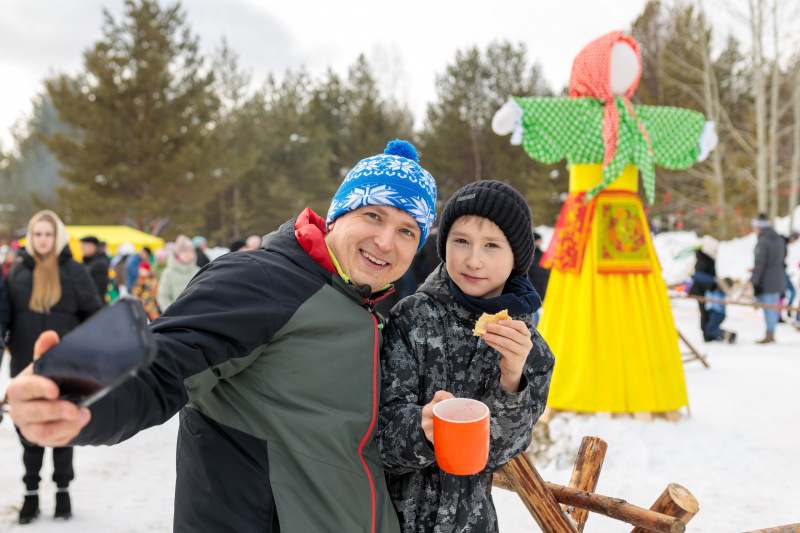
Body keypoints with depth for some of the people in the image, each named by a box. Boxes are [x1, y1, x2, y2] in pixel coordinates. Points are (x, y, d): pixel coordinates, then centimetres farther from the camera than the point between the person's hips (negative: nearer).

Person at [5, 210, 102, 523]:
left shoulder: (73, 271, -1)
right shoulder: (18, 271, 5)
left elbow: (93, 313, 1)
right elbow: (7, 314, 13)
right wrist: (13, 345, 7)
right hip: (26, 366, 2)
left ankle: (63, 491, 21)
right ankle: (31, 494, 19)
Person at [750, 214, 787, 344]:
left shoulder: (763, 242, -18)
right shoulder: (779, 239, 8)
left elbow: (760, 264, -20)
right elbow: (783, 258, 16)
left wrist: (753, 281, -16)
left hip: (766, 281, -8)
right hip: (779, 279, 8)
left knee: (767, 308, -2)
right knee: (773, 306, 14)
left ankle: (769, 335, 2)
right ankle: (772, 334, 21)